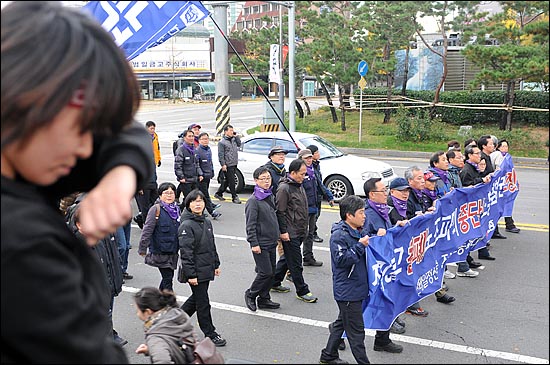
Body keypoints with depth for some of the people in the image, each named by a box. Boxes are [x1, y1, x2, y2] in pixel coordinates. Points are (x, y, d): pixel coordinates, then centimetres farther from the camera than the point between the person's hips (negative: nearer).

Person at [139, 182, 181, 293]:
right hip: (160, 252, -7)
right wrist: (142, 249, -12)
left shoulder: (177, 209, 9)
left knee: (168, 278, 14)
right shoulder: (156, 209, -12)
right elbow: (147, 230, -12)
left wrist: (181, 248, 25)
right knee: (167, 278, -7)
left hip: (173, 252, 7)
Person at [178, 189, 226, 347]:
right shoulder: (186, 225, -17)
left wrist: (216, 264, 18)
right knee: (203, 302, 2)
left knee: (197, 297, 20)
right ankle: (210, 333, 14)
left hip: (207, 269, 8)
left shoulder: (207, 222, 9)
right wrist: (191, 275, -20)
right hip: (196, 271, -8)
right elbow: (186, 252, -19)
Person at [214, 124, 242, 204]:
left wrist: (236, 136, 10)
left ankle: (218, 193, 28)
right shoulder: (222, 142, -9)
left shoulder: (233, 139, 12)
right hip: (228, 165, -8)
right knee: (231, 182, -3)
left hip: (234, 164, 8)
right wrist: (223, 164, -17)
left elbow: (239, 144, 22)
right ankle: (234, 197, 4)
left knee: (227, 181, 15)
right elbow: (220, 155, -11)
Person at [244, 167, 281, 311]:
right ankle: (250, 294, 13)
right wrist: (254, 243, -18)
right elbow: (250, 225, -16)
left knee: (271, 272, 12)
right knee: (266, 272, -7)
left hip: (271, 242, 8)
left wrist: (278, 236, 21)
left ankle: (264, 299, 23)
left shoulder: (271, 196, 10)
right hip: (261, 244, -8)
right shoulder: (253, 201, -15)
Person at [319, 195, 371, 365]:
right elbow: (341, 259, -24)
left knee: (342, 323, 20)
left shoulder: (357, 232, 11)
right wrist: (360, 246, -24)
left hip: (357, 287, 10)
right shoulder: (339, 235, -17)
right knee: (356, 330, -2)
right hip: (347, 291, -10)